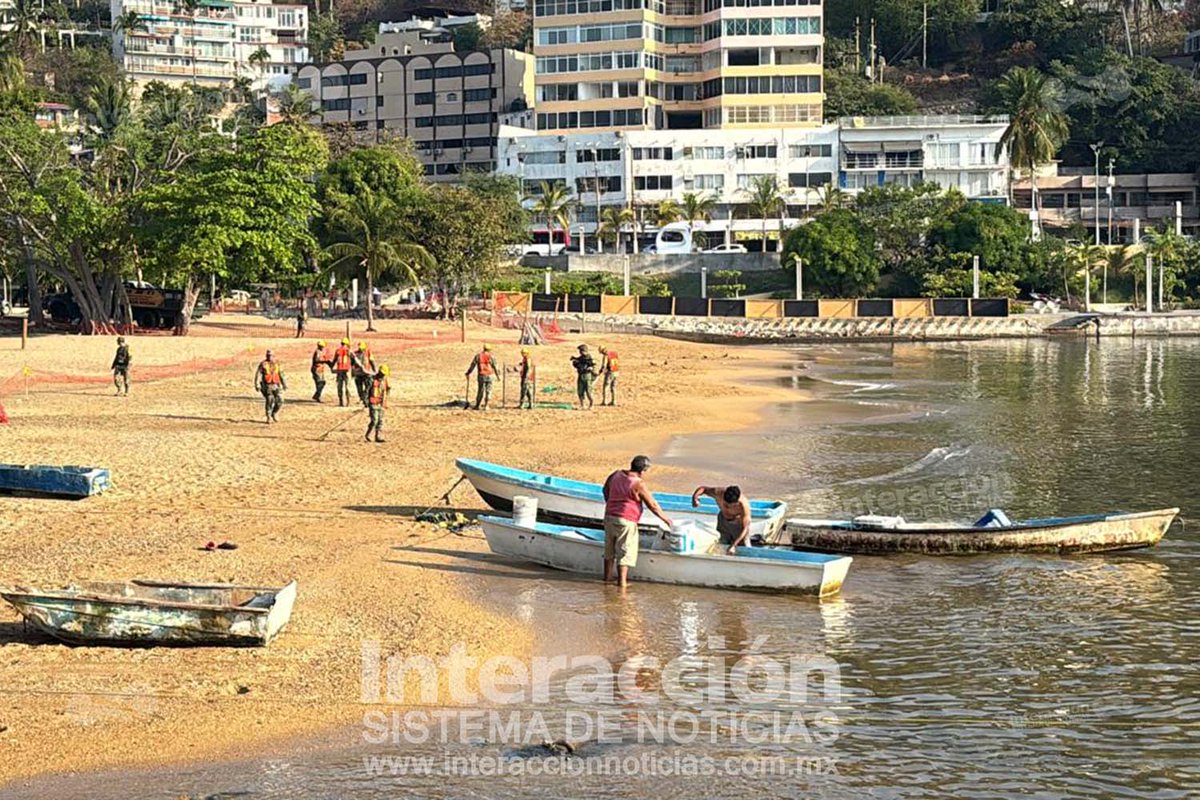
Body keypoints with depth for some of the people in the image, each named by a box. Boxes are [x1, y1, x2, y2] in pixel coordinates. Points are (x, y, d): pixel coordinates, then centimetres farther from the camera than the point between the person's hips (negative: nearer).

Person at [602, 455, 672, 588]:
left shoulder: (616, 475, 3)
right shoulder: (638, 484, -17)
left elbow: (606, 489, 20)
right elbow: (652, 505, -10)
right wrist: (664, 518, 2)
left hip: (609, 517, 7)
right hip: (626, 521, -7)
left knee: (610, 549, 19)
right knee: (625, 550, 0)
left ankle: (608, 575, 29)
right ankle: (622, 580, -2)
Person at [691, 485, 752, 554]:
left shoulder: (743, 505, -40)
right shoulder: (718, 492, -33)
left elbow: (745, 528, -33)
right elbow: (702, 489, -13)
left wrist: (733, 545, -40)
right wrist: (695, 497, -35)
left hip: (739, 523, -3)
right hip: (723, 520, 3)